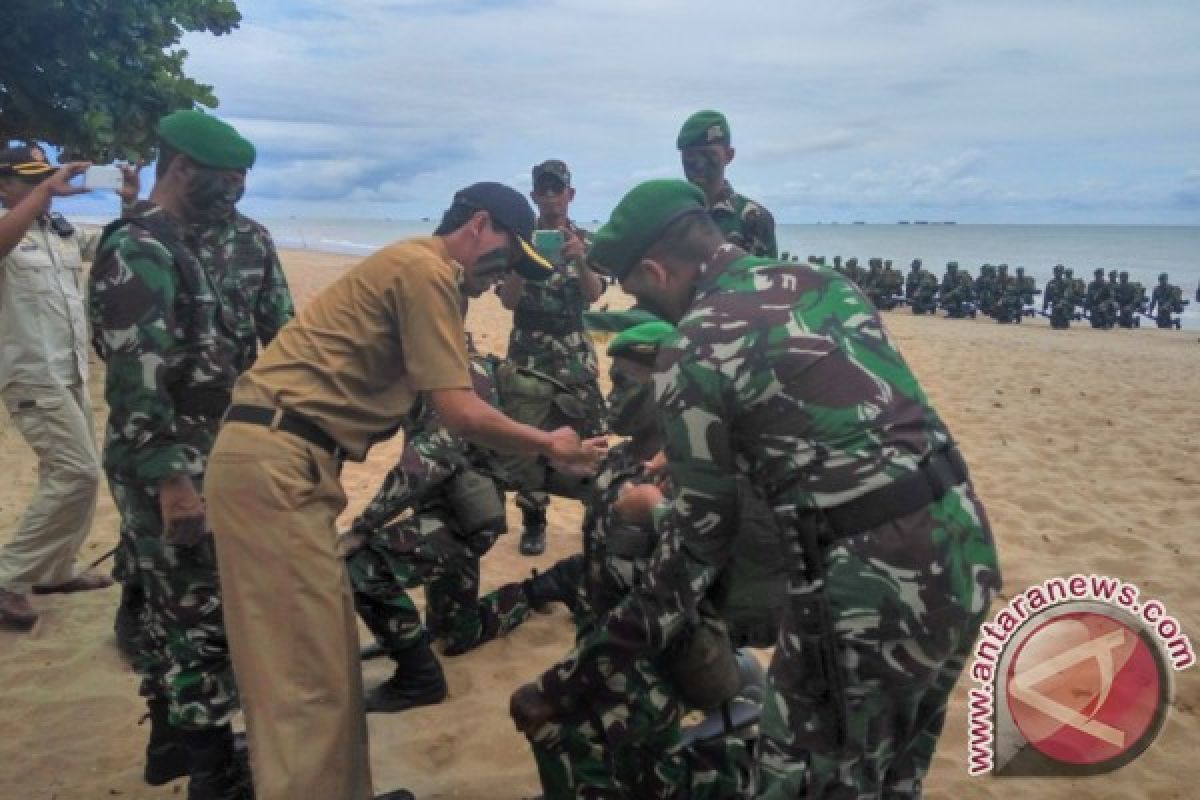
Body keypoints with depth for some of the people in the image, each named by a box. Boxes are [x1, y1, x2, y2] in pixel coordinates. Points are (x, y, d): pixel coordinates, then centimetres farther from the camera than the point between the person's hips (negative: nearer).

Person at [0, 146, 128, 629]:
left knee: (72, 472, 15)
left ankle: (54, 570, 29)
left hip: (71, 374, 8)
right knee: (78, 472, -14)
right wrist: (47, 191, -34)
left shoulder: (64, 231, 11)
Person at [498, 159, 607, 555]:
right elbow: (508, 300, -6)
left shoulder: (586, 240, 4)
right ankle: (533, 523, 14)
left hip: (576, 354, 0)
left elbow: (594, 295, -10)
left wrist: (579, 258, -28)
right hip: (528, 353, 0)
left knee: (590, 435, -3)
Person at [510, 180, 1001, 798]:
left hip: (872, 585, -8)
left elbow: (696, 546, -6)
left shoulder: (693, 353, -9)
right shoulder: (827, 283, 13)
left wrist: (566, 685, 4)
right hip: (967, 549, 8)